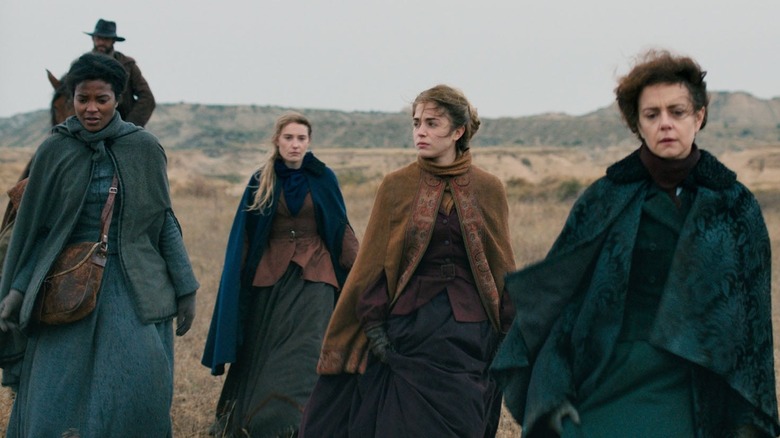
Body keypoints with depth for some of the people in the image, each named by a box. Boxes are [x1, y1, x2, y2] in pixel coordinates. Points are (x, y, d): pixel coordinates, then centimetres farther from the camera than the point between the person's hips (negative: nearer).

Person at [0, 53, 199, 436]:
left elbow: (164, 219, 5)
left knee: (139, 390, -11)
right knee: (57, 399, -1)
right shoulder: (54, 151, 0)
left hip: (134, 287, 0)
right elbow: (32, 226, 6)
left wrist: (185, 288, 2)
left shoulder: (145, 149, -1)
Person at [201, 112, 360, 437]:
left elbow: (341, 228, 4)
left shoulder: (324, 179, 1)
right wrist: (238, 280, 0)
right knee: (262, 352, 8)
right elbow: (244, 238, 5)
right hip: (270, 276, 1)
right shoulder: (261, 181, 3)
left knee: (306, 354, -9)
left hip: (314, 276, -1)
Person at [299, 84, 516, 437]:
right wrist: (374, 325, -7)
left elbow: (502, 266, 7)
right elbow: (373, 263, 1)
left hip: (470, 332, 1)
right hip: (408, 326, -1)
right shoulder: (396, 186, 1)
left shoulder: (489, 190, 3)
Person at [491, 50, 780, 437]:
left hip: (689, 401, 0)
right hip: (607, 388, 0)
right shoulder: (605, 200, 2)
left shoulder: (735, 205, 3)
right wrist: (551, 390, -9)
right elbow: (558, 293, 0)